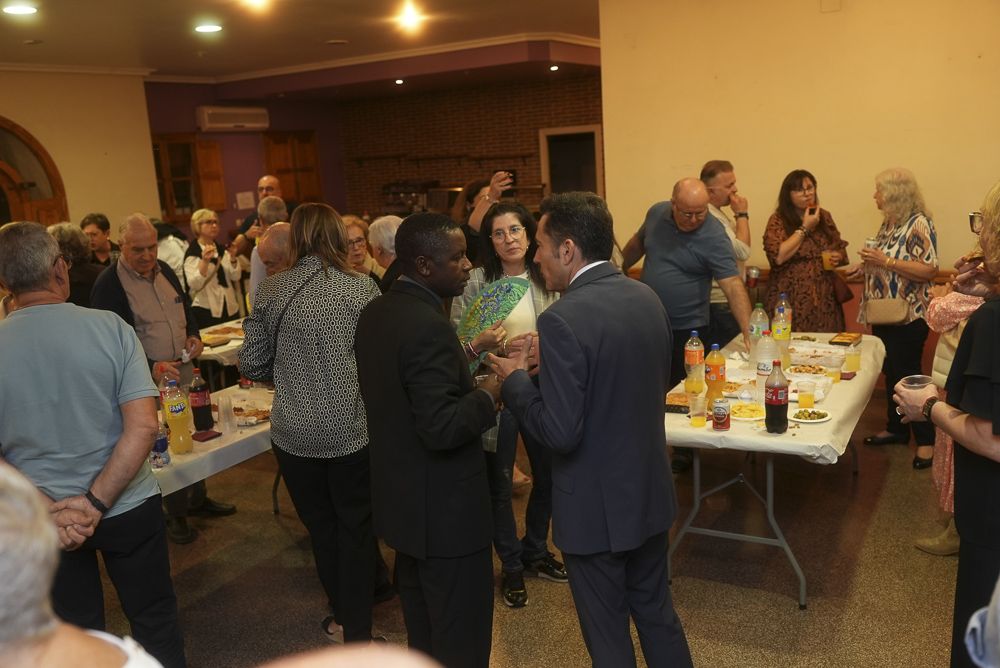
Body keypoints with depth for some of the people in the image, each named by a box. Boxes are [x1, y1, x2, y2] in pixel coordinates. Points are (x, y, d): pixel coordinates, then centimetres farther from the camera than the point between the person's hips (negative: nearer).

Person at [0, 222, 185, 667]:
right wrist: (95, 503, -16)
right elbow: (143, 425, -19)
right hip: (128, 508, -1)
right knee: (154, 622, 19)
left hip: (41, 522, 1)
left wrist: (48, 510, -11)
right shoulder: (110, 327, -14)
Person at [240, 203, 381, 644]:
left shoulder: (271, 290, -3)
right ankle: (357, 632, 22)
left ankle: (342, 616, 35)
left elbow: (252, 365, 0)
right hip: (352, 431, -2)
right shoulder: (363, 289, -8)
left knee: (321, 526, 20)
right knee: (356, 529, 14)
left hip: (294, 434, 2)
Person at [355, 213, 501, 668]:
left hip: (402, 497, 10)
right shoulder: (428, 325, -25)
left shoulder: (375, 313, 4)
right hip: (444, 506, -10)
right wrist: (489, 391, -15)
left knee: (421, 622, 25)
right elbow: (442, 428, -29)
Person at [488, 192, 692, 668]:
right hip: (650, 491, 7)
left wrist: (515, 379, -9)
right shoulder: (647, 298, -1)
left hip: (596, 506, -7)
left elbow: (560, 432, -26)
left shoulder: (563, 320, -25)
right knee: (656, 609, 25)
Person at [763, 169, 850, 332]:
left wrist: (838, 257, -2)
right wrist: (805, 228, -12)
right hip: (792, 300, -4)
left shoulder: (824, 216, 11)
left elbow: (841, 250, 21)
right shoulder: (778, 220, -4)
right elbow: (778, 257, -19)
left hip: (824, 299, 5)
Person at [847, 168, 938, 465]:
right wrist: (864, 268, 6)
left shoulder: (919, 223, -15)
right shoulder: (889, 223, 11)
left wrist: (885, 261, -25)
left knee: (908, 374, -2)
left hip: (908, 316, -8)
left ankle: (926, 440, 9)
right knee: (891, 372, 15)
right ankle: (896, 428, 28)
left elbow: (928, 270, -22)